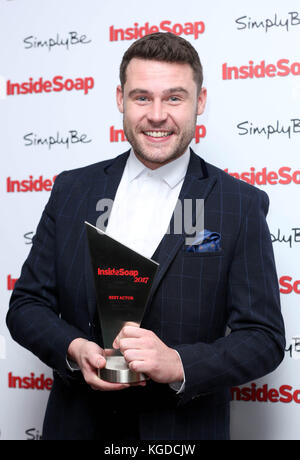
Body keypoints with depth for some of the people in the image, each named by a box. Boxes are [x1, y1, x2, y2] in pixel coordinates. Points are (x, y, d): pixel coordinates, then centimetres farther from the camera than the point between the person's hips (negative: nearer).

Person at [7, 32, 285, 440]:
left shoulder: (241, 205, -9)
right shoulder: (72, 190, 0)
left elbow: (264, 338, -9)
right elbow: (26, 305, 2)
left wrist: (179, 364, -25)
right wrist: (73, 349, -17)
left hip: (183, 429, -2)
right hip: (77, 424, 3)